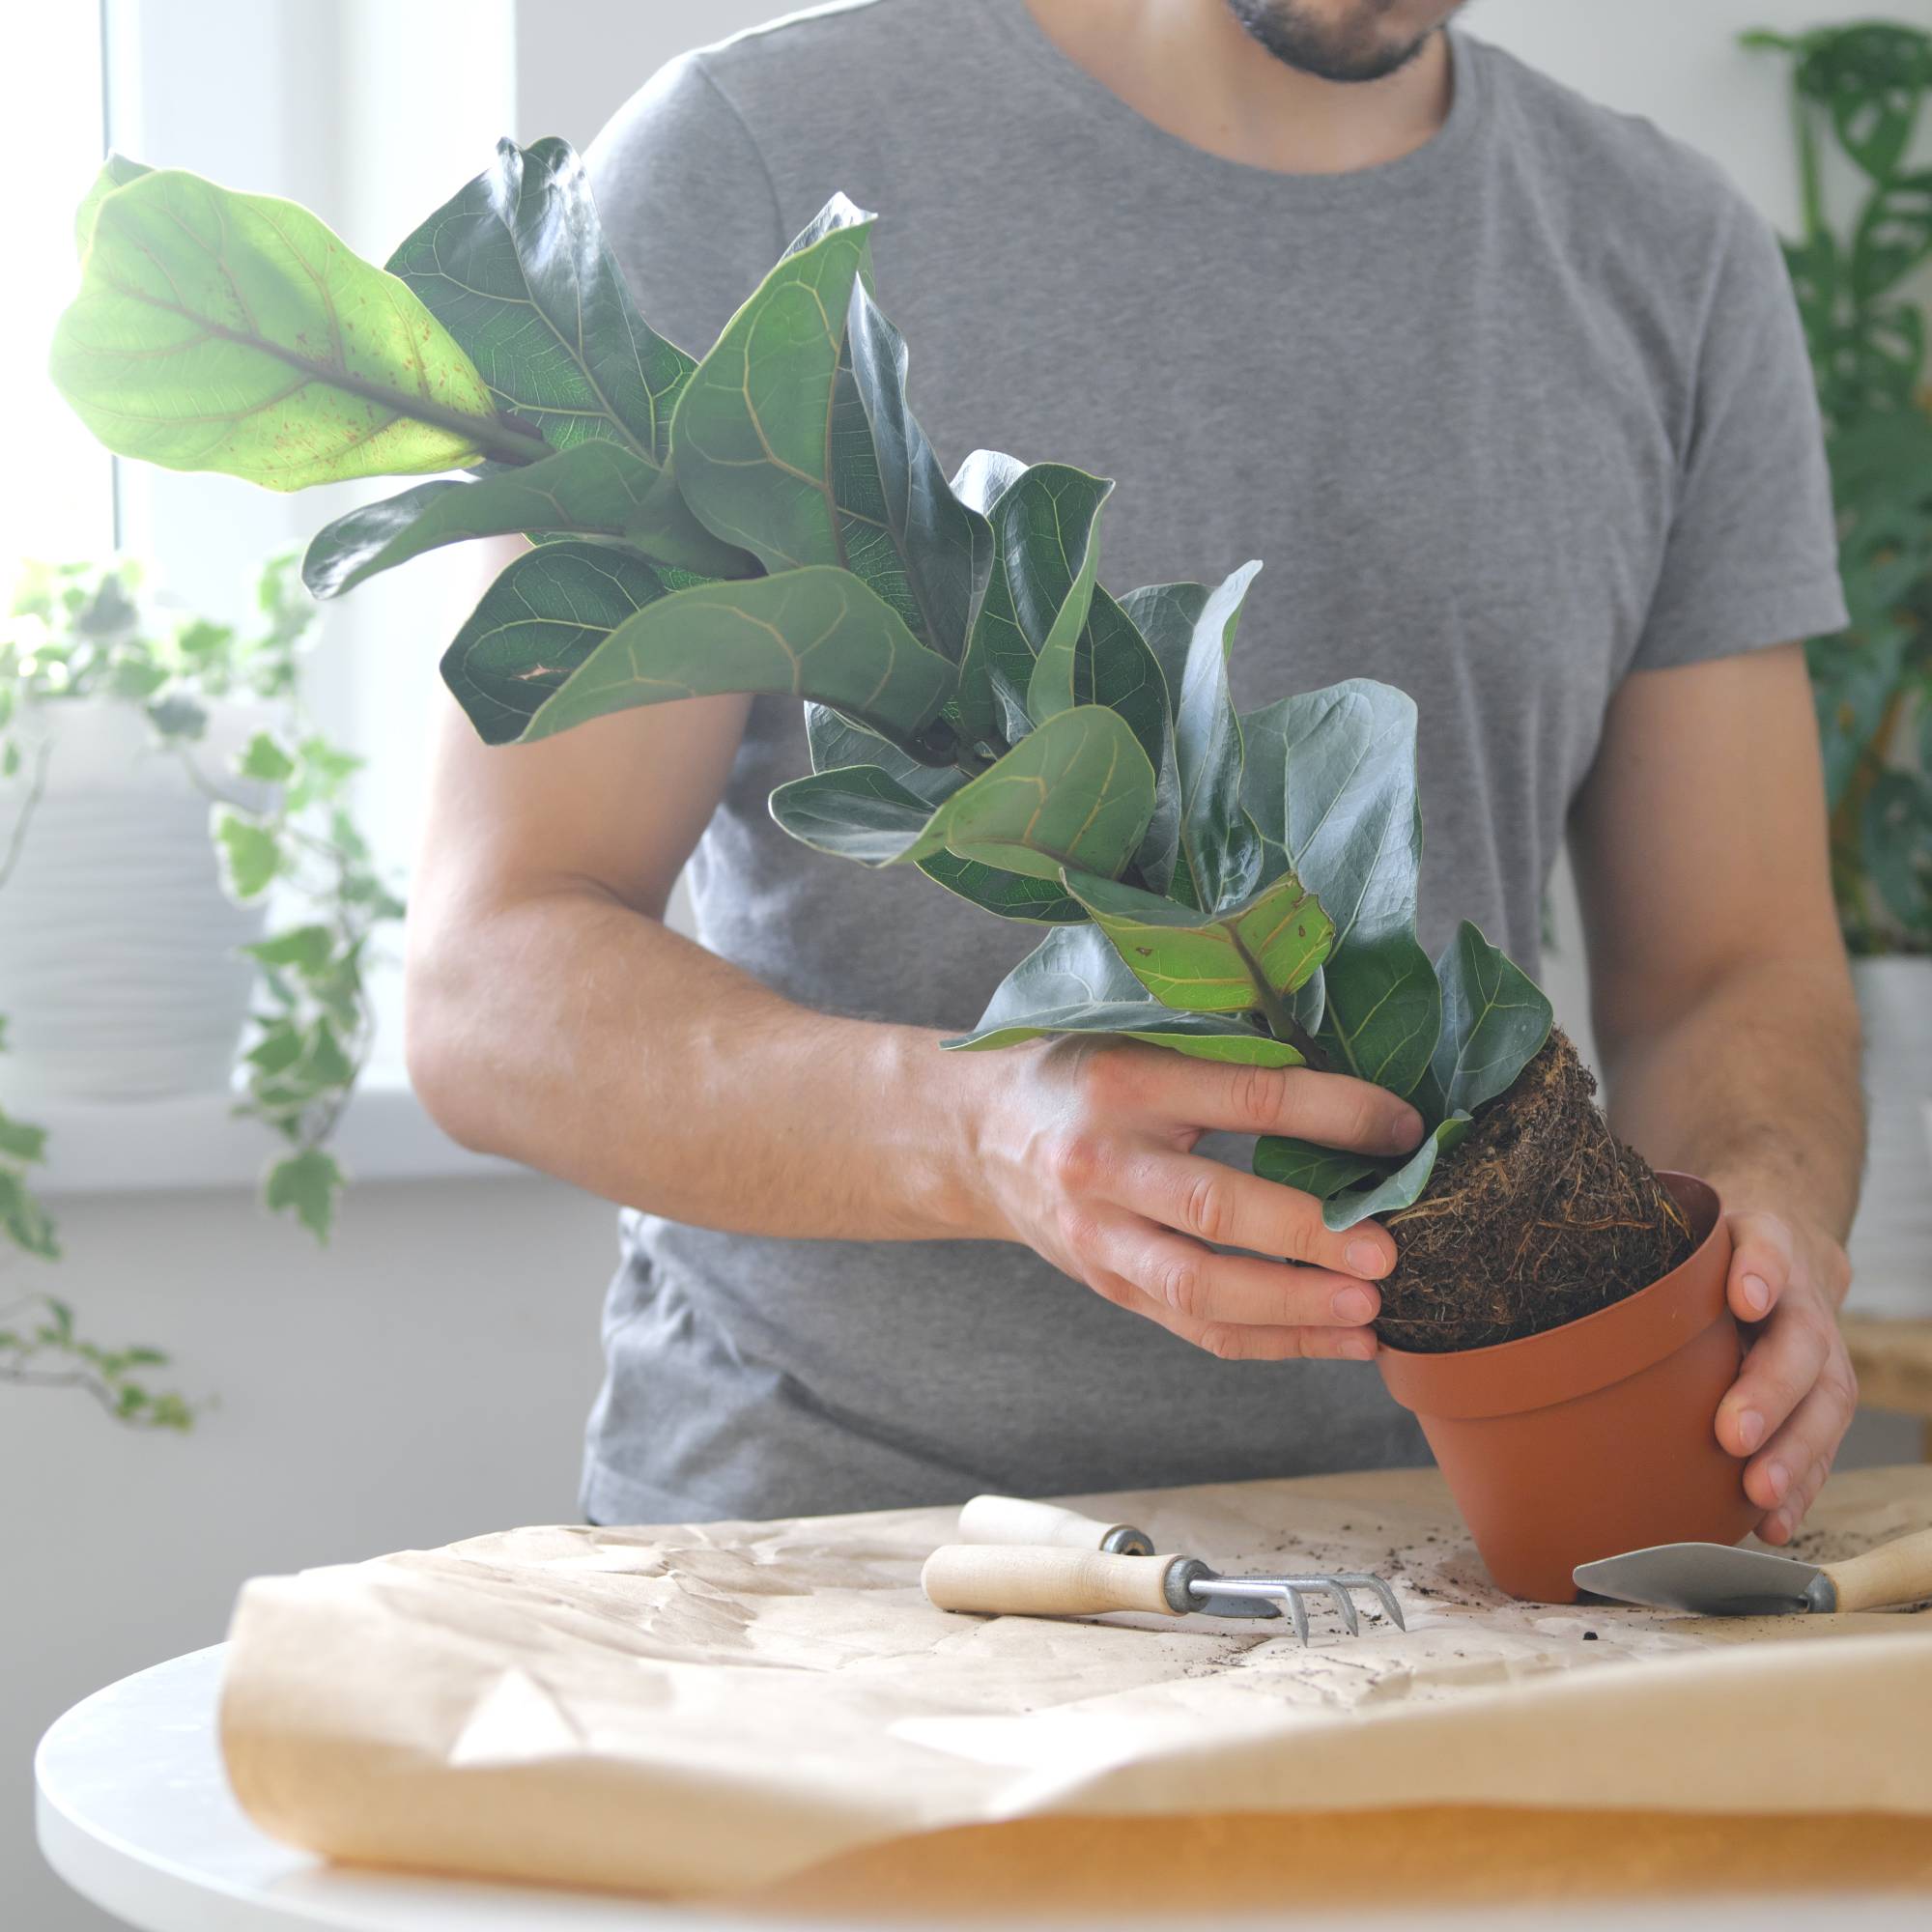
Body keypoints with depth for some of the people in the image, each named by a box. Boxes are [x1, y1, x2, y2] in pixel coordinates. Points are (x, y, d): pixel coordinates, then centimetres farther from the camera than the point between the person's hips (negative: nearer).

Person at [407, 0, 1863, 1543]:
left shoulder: (1678, 264, 6)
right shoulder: (751, 166, -6)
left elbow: (1738, 971, 10)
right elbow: (493, 987, -10)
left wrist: (1763, 1208, -15)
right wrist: (986, 1135, -29)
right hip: (816, 1515, -1)